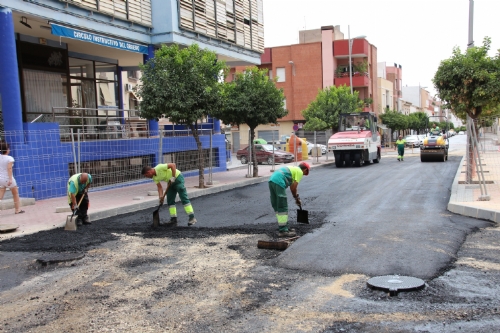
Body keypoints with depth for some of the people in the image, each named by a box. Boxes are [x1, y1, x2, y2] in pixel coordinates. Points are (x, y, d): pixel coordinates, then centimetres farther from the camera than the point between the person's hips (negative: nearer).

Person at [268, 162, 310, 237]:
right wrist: (296, 198, 15)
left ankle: (283, 228, 25)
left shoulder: (293, 168, 31)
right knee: (283, 208, -3)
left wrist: (297, 198, 42)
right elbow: (293, 187, -3)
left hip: (271, 180, 9)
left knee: (277, 207, 15)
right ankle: (282, 231, -1)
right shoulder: (299, 172, 5)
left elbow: (292, 187, 37)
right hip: (279, 182, -9)